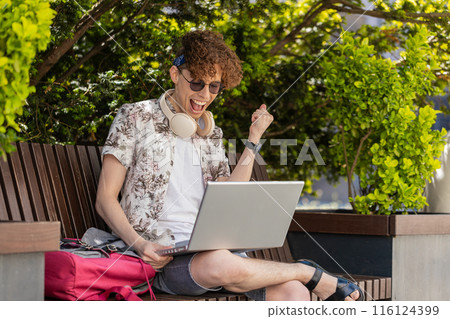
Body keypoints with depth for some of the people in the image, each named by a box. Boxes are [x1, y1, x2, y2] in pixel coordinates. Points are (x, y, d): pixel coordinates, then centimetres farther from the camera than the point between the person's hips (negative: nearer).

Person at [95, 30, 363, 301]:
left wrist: (254, 139, 10)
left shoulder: (211, 132, 19)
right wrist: (140, 245, -18)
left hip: (208, 247, 4)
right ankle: (309, 273, -13)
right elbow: (106, 200, -1)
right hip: (161, 257, -4)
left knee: (294, 292, -26)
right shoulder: (136, 117, 3)